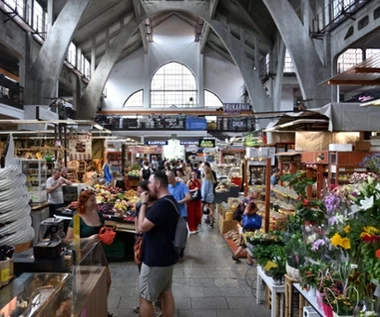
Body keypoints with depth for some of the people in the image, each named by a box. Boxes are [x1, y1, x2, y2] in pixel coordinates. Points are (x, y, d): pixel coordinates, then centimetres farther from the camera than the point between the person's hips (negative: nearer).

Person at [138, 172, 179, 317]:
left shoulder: (161, 204, -26)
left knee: (145, 297, 5)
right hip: (166, 256, 10)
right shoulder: (171, 201, 8)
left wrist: (143, 203, -16)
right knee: (166, 292, 18)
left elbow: (142, 227, -24)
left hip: (155, 259, -10)